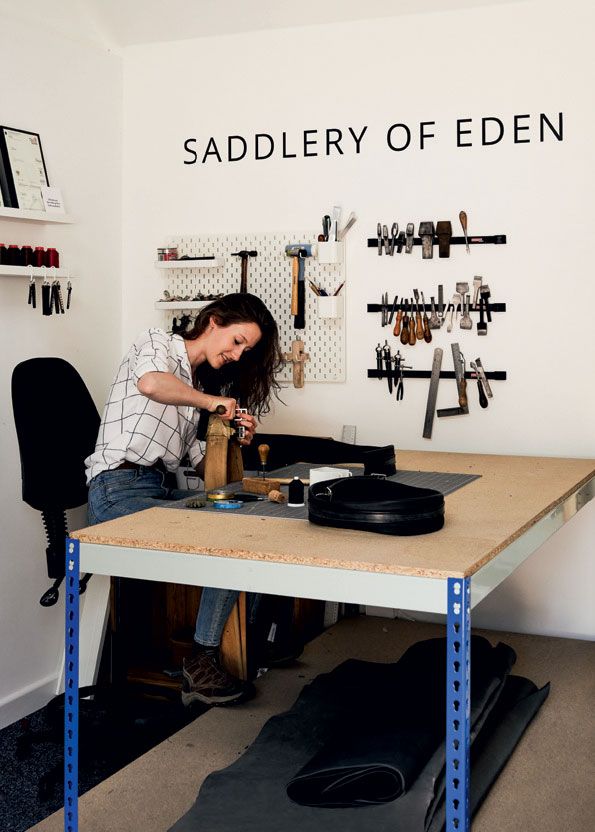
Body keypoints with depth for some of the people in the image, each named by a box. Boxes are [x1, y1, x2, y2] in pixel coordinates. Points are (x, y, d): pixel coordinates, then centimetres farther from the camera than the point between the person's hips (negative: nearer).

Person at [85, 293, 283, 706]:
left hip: (162, 490, 8)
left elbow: (204, 467, 20)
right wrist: (210, 401, -17)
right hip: (120, 489, -7)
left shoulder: (199, 384, 23)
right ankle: (202, 662, -13)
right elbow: (150, 383, -25)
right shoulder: (157, 344, 2)